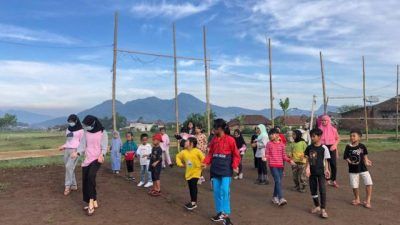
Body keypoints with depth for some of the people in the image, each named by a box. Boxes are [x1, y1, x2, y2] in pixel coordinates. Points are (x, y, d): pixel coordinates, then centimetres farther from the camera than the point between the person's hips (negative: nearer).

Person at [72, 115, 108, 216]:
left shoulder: (102, 132, -4)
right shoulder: (86, 132, 10)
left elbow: (104, 146, -5)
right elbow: (83, 144, 8)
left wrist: (102, 155, -24)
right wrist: (77, 153, -11)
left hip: (97, 158, -6)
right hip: (87, 158, 6)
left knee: (91, 176, -26)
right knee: (85, 181, 4)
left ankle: (91, 202, -21)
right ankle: (94, 202, 17)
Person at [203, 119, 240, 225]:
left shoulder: (230, 140, -8)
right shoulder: (213, 140, 6)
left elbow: (236, 154, -4)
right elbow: (210, 153, 11)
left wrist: (235, 166, -15)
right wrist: (206, 162, -4)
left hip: (226, 169, -5)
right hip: (215, 169, 6)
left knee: (225, 191, -13)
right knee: (216, 191, 9)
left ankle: (226, 215, -3)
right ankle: (220, 213, 22)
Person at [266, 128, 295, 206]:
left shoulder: (282, 144, 5)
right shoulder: (269, 144, -1)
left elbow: (284, 156, 10)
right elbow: (267, 154, 0)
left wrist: (290, 160, -4)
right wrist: (265, 158, -22)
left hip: (280, 165, 4)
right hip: (273, 165, -4)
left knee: (278, 182, 10)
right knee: (278, 181, -14)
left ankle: (275, 197, 25)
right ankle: (281, 198, -16)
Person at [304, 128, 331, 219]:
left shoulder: (324, 148, -8)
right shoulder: (309, 147, 2)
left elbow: (325, 160, -3)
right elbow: (308, 159, 4)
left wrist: (326, 169, -14)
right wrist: (307, 168, -9)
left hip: (321, 172, -4)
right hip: (312, 172, 4)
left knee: (322, 190, -8)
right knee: (313, 190, 12)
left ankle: (323, 209, 1)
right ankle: (317, 206, 29)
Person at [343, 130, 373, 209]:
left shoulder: (362, 146, -4)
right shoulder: (348, 147, -7)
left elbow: (365, 155, 11)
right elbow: (346, 157, -4)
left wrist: (366, 161, -1)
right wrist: (350, 161, -20)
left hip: (363, 168, 0)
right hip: (353, 170, 0)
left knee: (369, 183, -8)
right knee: (354, 186, 8)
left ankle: (368, 201, 9)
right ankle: (357, 199, 33)